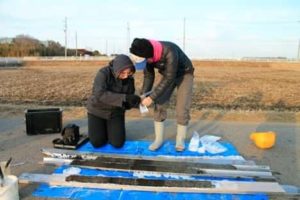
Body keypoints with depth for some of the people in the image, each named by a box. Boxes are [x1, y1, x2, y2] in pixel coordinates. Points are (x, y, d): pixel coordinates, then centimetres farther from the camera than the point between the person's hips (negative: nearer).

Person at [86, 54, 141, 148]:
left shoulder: (129, 79, -13)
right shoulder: (103, 73, -26)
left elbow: (128, 102, -7)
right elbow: (100, 95, -41)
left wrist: (135, 102, -31)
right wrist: (124, 97, -48)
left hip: (115, 111, 3)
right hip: (97, 110, -2)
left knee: (118, 143, -7)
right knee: (97, 143, -7)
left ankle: (111, 129, 23)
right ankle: (103, 129, 24)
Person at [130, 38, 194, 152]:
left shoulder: (169, 52, -40)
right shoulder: (147, 55, -20)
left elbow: (169, 79, -35)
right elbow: (148, 75, -7)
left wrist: (152, 98, -34)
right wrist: (143, 95, -19)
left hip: (184, 74, -5)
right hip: (168, 75, 5)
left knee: (182, 108, -11)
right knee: (159, 105, -5)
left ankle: (180, 140, 6)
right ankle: (158, 139, 6)